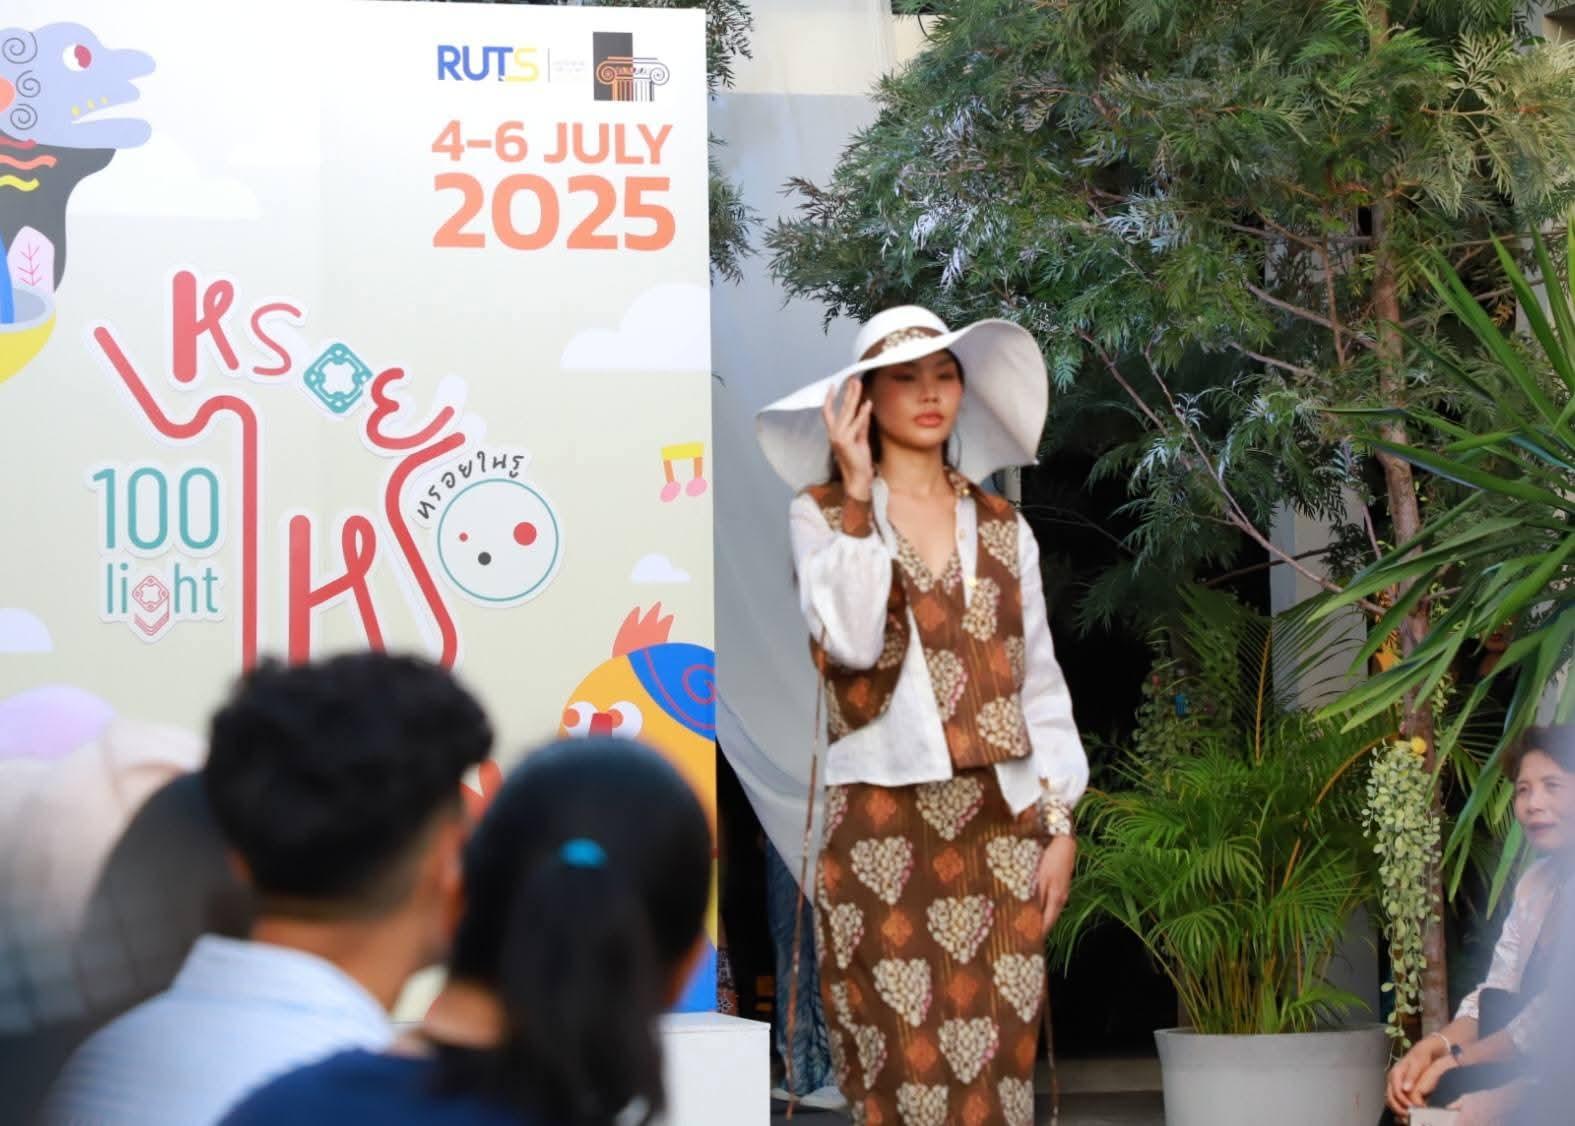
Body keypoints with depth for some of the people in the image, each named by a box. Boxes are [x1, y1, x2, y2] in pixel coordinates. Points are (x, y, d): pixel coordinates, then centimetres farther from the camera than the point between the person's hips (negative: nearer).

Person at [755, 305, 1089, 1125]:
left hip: (999, 820, 3)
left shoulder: (1002, 527, 12)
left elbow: (1039, 679, 10)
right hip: (883, 819, -3)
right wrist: (859, 496, -17)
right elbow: (851, 642, -16)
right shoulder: (821, 513, 1)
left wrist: (1060, 824, 4)